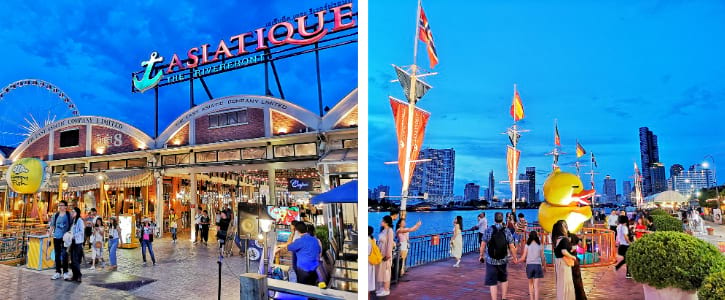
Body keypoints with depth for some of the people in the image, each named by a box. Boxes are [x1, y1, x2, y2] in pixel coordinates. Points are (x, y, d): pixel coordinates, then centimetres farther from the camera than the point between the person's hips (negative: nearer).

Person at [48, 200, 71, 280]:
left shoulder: (69, 215, -1)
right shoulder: (55, 215, 7)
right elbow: (52, 225, 12)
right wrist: (49, 233, 1)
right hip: (56, 237, 4)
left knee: (64, 255, -5)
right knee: (57, 255, 10)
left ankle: (65, 272, 4)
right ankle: (58, 272, 20)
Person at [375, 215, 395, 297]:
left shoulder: (389, 230, -14)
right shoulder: (383, 230, 9)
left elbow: (390, 243, -17)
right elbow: (380, 242, 11)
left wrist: (388, 255, -18)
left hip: (385, 254, -8)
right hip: (380, 253, 8)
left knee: (385, 271, 0)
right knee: (381, 271, 13)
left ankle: (386, 290, 7)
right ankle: (382, 288, 23)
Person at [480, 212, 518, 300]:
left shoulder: (488, 230, -8)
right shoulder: (507, 231, -4)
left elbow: (483, 244, -6)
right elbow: (512, 247, -3)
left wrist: (481, 255, 8)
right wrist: (515, 258, 10)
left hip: (490, 260, -2)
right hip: (503, 260, 2)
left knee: (493, 283, 4)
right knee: (504, 279, 24)